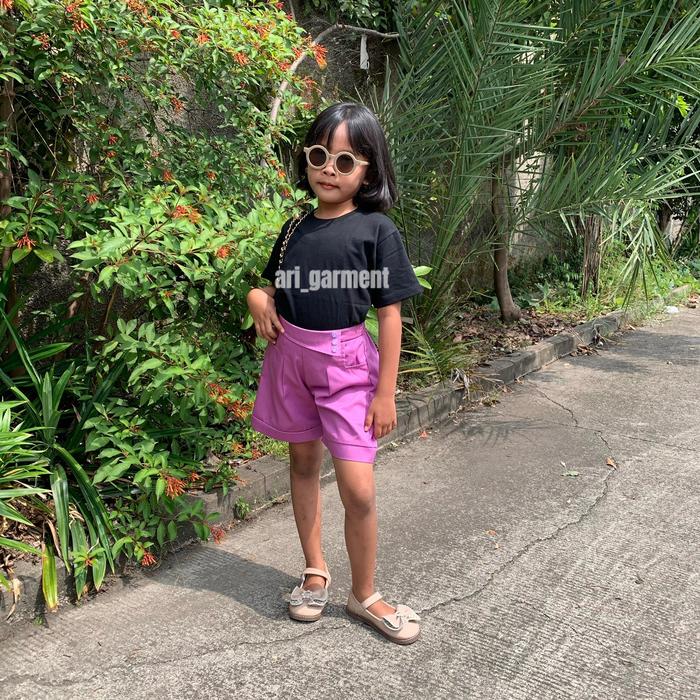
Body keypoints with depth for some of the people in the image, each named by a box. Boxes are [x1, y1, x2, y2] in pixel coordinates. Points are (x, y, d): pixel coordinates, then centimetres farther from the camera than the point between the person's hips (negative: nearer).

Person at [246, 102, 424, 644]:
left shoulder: (376, 230, -8)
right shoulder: (296, 228, 6)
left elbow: (390, 314, -8)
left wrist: (385, 392, -10)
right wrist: (257, 298, -4)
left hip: (347, 361, -5)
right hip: (292, 356, 5)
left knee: (359, 489, -7)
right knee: (304, 463, 15)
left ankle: (365, 594, 15)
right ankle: (315, 571, 33)